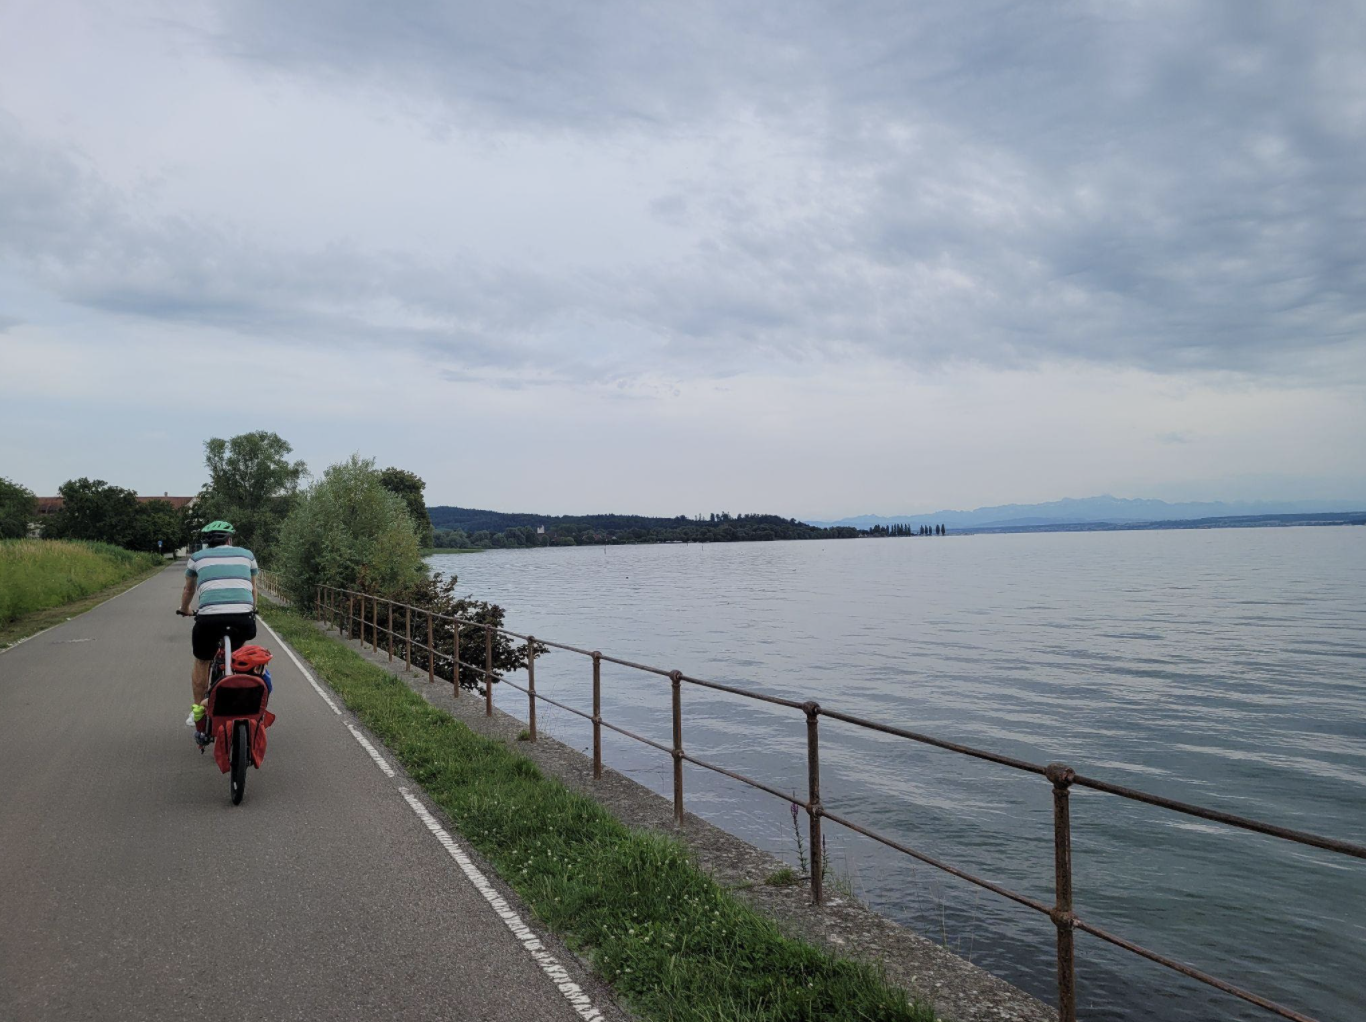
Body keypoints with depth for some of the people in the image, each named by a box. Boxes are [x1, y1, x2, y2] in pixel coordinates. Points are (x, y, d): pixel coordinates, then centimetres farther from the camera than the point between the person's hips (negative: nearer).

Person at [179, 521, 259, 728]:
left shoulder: (197, 557, 20)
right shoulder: (247, 554, 20)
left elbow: (189, 590, 36)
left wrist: (184, 609, 56)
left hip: (209, 618, -1)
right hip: (243, 617, 1)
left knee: (201, 664, 23)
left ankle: (198, 710, 29)